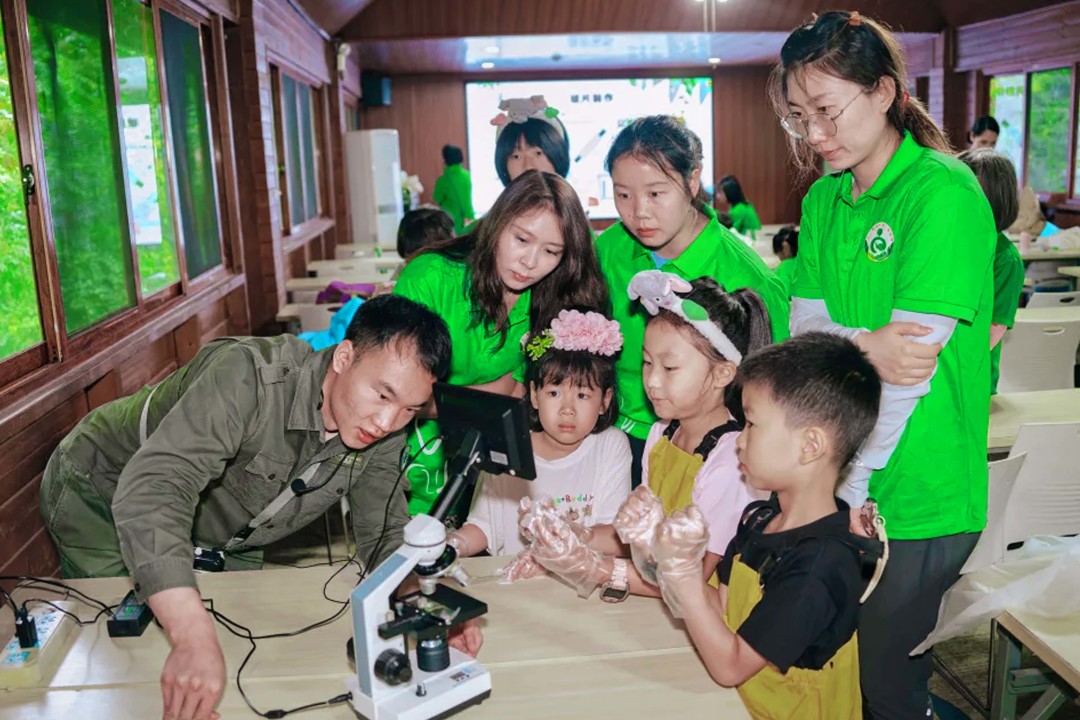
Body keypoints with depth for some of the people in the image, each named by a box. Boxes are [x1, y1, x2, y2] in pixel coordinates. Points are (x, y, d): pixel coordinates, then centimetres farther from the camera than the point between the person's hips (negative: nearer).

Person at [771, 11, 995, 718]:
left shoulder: (944, 193, -14)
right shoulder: (824, 198, 7)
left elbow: (912, 360, -19)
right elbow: (804, 322, 0)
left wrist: (852, 486, -15)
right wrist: (865, 347, -23)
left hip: (915, 499, -6)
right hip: (837, 481, 6)